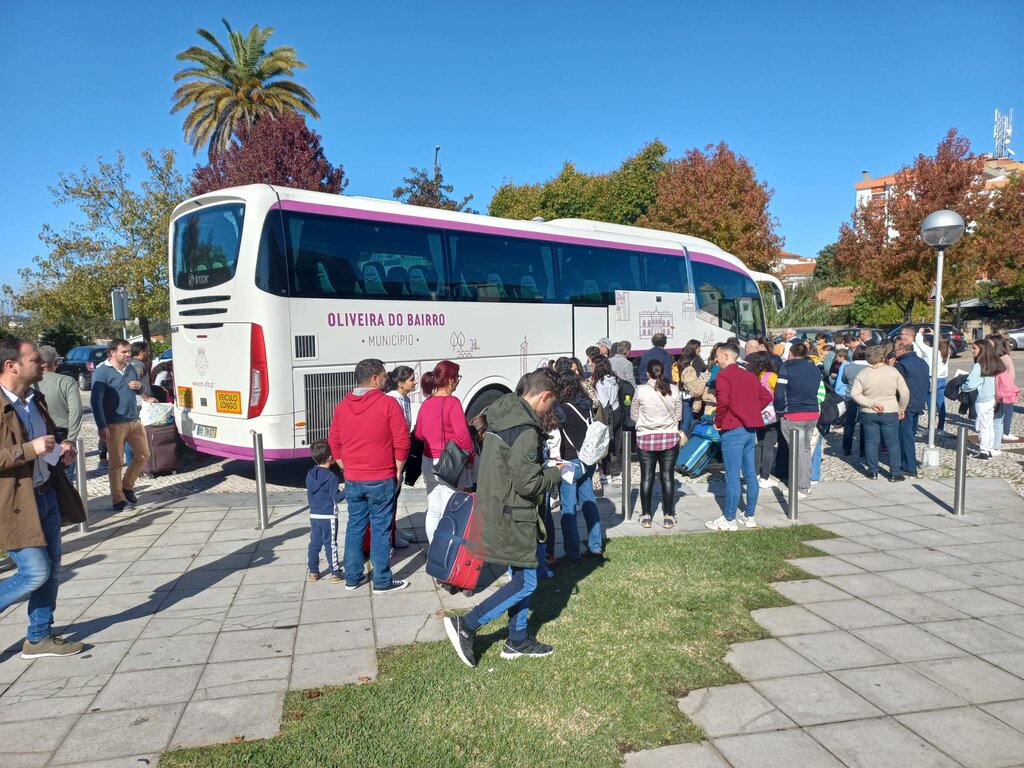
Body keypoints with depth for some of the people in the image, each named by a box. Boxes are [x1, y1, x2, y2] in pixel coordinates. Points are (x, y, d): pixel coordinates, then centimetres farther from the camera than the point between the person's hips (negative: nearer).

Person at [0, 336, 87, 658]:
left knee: (52, 571, 13)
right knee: (36, 573, -7)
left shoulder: (36, 399, 9)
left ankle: (39, 638, 27)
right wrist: (29, 450, -27)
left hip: (47, 495, 8)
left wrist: (61, 448, 4)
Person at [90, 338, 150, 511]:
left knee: (143, 455, 11)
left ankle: (127, 486, 28)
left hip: (134, 421, 7)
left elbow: (139, 391, 25)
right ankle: (118, 498, 9)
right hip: (114, 425, -7)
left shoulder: (130, 368, 11)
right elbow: (95, 400, -14)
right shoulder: (102, 371, -9)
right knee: (116, 462, 0)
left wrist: (140, 386, -2)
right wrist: (101, 426, -20)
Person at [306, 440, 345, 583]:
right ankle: (335, 574, 5)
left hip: (314, 515, 6)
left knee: (314, 543, 13)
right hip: (328, 516, -6)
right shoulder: (331, 477, -17)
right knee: (330, 544, -1)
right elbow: (336, 497, -15)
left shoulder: (310, 475, 4)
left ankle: (313, 572, 20)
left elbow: (309, 496, 13)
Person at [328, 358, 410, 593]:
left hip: (352, 481, 5)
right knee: (380, 529, 3)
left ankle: (352, 578, 23)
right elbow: (402, 441, -13)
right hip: (381, 480, -5)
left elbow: (333, 442, 11)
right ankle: (382, 582, 11)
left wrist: (347, 469, 17)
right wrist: (398, 470, 0)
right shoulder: (388, 403, -12)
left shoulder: (342, 406, 5)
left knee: (355, 527, 15)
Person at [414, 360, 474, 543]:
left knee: (433, 511, 14)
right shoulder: (452, 402, -16)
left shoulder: (426, 403, 5)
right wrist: (470, 457, -7)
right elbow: (462, 435, -20)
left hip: (429, 462, 7)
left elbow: (419, 434, 13)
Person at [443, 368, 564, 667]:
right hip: (513, 517, -10)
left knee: (521, 576, 19)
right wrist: (555, 474, -5)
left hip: (496, 510, 10)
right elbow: (528, 483, -23)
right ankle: (466, 626, 4)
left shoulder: (501, 415, 7)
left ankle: (517, 641, 30)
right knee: (526, 582, 2)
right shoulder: (525, 430, -23)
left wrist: (543, 466, 13)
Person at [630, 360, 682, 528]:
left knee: (646, 477, 7)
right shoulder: (674, 390, -6)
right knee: (667, 477, 7)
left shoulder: (641, 390, -11)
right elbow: (678, 416, 4)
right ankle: (668, 516, 12)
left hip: (645, 438, -1)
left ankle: (646, 516, 12)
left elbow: (633, 415, 0)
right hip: (670, 438, 1)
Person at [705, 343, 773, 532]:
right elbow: (766, 396, 15)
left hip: (733, 431, -8)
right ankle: (749, 516, 20)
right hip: (750, 429, 8)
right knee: (750, 475, 12)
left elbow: (723, 402, -22)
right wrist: (751, 412, 13)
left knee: (732, 477, -4)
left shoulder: (723, 375, -10)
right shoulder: (749, 375, 14)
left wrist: (718, 422, -8)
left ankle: (729, 520, 1)